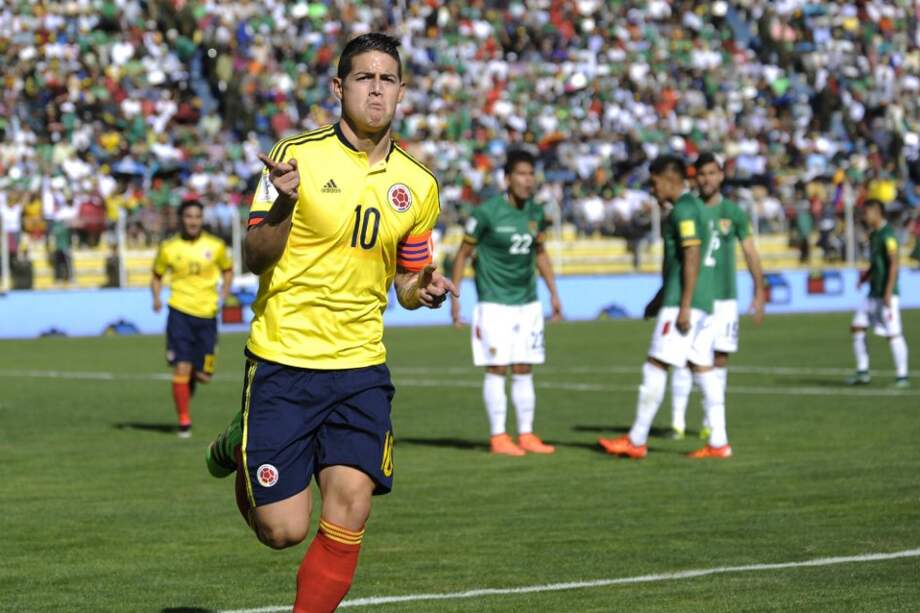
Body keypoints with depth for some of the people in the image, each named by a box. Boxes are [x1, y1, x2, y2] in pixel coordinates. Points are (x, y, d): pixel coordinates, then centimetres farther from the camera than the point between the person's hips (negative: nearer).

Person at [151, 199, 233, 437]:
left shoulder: (215, 246, 3)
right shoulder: (168, 247, 0)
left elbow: (227, 270, 17)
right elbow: (157, 276, 12)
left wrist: (222, 297, 2)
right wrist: (156, 297, -6)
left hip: (207, 314, 2)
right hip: (180, 312, -2)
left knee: (203, 374, 3)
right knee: (182, 368, -10)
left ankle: (188, 388, 39)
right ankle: (184, 421, 1)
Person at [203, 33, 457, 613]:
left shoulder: (418, 184, 6)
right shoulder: (299, 155, -7)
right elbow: (256, 257, -8)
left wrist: (422, 290, -5)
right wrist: (284, 202, -27)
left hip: (361, 367, 3)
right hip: (283, 361, -3)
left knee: (350, 510, -11)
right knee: (283, 530, -3)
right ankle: (242, 451, 29)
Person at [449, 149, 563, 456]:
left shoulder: (535, 212, 5)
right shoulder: (487, 212, -12)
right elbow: (463, 254, -4)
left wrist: (553, 293, 18)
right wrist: (454, 296, -7)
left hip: (528, 302, 5)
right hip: (494, 302, -5)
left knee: (524, 370, 6)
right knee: (497, 369, -4)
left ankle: (526, 435, 11)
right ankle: (498, 437, 2)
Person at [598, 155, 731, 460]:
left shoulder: (683, 210, -12)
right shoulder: (700, 208, 19)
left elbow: (692, 258, -20)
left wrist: (684, 306, -22)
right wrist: (661, 297, 32)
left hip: (682, 303, -10)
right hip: (705, 302, 10)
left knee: (655, 366, -5)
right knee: (703, 368, 8)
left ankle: (636, 441, -1)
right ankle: (718, 442, 5)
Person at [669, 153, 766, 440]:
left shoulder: (733, 213, 3)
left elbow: (750, 252, 6)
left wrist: (759, 294, 1)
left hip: (724, 296, 1)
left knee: (719, 360, 2)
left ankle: (711, 423, 12)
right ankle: (677, 422, -7)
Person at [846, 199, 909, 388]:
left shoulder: (887, 234, -14)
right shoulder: (874, 234, 14)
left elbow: (894, 263, -19)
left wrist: (888, 292, -22)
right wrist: (866, 276, 10)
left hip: (886, 294, -10)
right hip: (873, 293, 10)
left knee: (893, 333, -7)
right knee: (857, 326, 6)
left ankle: (902, 376, -2)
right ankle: (862, 372, 12)